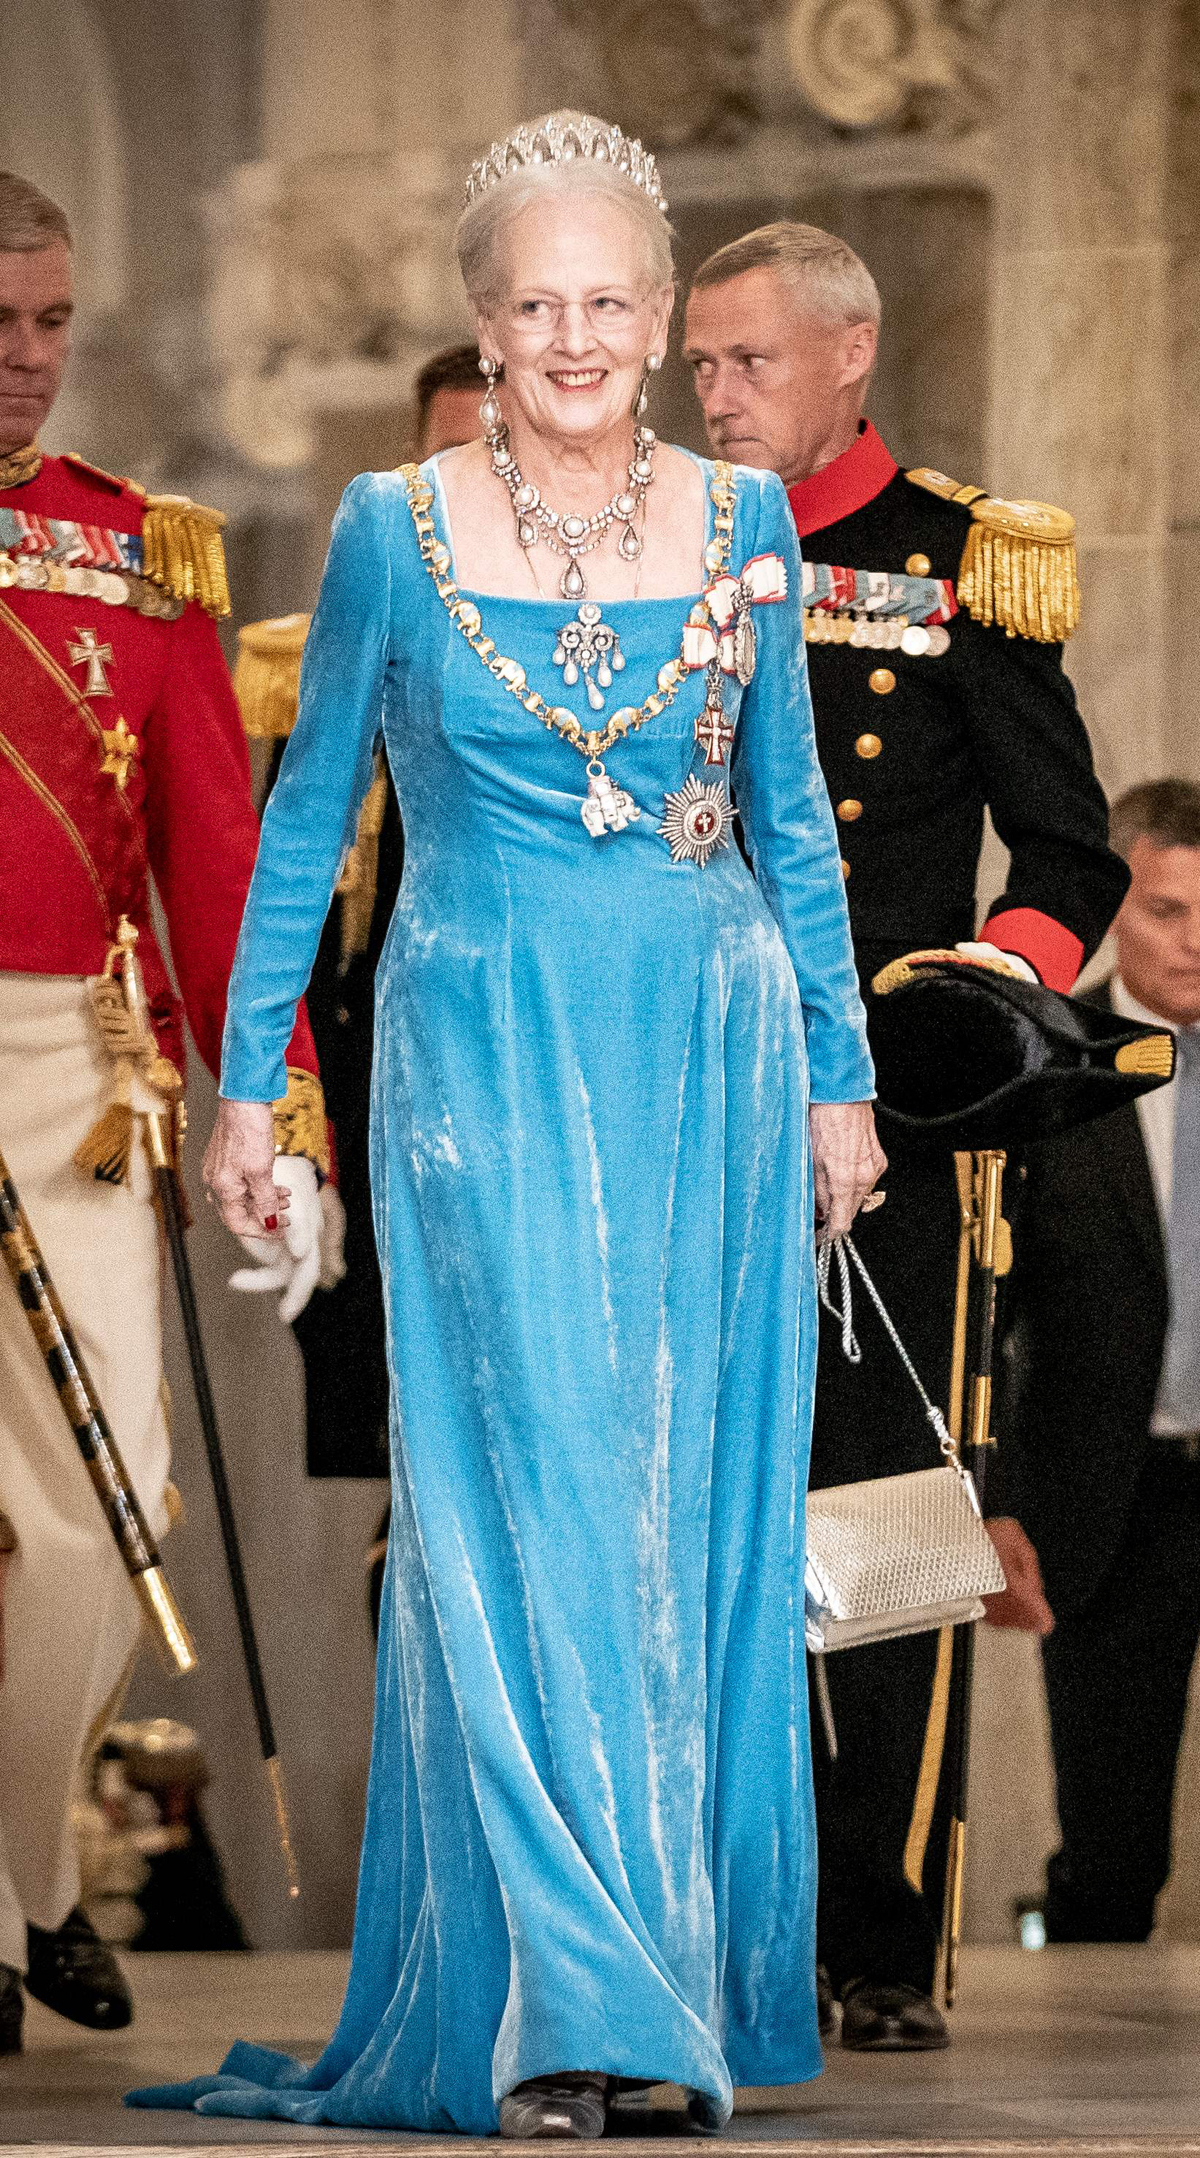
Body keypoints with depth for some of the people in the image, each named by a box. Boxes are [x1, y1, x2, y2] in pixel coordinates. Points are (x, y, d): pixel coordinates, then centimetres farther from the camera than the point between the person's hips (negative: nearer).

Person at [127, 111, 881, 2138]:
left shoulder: (741, 520, 5)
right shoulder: (396, 528, -1)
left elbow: (795, 817, 13)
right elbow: (309, 812, 7)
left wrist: (839, 1076, 11)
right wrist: (247, 1079, 5)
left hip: (709, 1060, 3)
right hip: (489, 1066, -2)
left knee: (701, 1514, 4)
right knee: (528, 1504, -9)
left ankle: (707, 1962, 13)